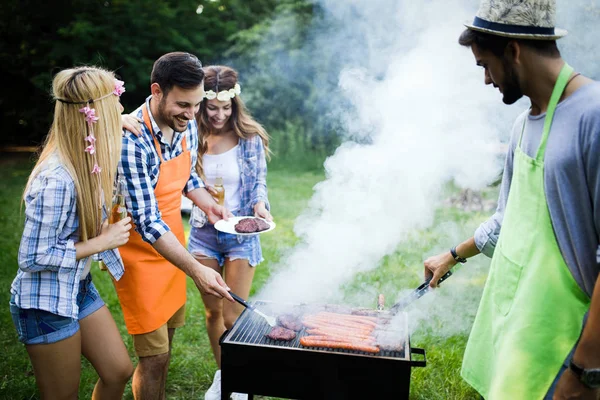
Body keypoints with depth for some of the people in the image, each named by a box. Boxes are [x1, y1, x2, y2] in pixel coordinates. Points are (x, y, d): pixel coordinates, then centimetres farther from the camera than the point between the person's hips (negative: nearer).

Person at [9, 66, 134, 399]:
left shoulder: (85, 161, -6)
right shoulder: (57, 180, -31)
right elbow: (33, 258, -24)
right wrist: (103, 242, -20)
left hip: (80, 289, 8)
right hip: (46, 305, -8)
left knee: (119, 372, 16)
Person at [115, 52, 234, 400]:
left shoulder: (187, 126, -3)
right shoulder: (133, 141, -28)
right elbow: (147, 221, -29)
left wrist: (209, 204, -4)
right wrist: (196, 270, -34)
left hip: (173, 244, 7)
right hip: (142, 252, -7)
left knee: (167, 338, 21)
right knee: (154, 356, 0)